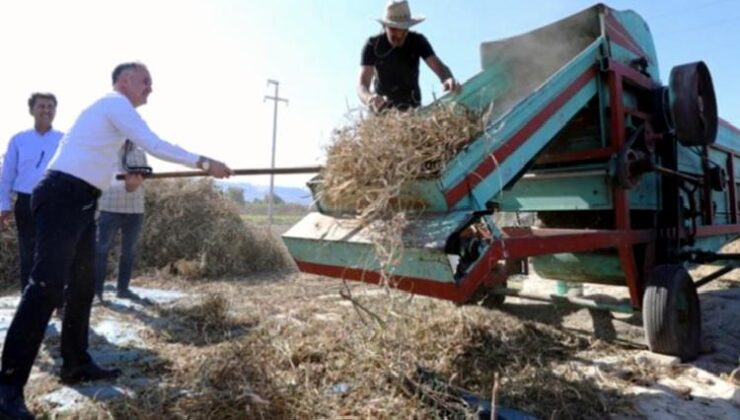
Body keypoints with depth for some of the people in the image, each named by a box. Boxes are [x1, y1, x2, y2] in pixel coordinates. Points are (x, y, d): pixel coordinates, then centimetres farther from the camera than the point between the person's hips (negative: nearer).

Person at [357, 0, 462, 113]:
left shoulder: (418, 41, -12)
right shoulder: (372, 45, -18)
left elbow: (438, 65, -23)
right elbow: (362, 85, -27)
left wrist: (448, 79, -47)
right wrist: (369, 98, -51)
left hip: (412, 105, 2)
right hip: (383, 107, -1)